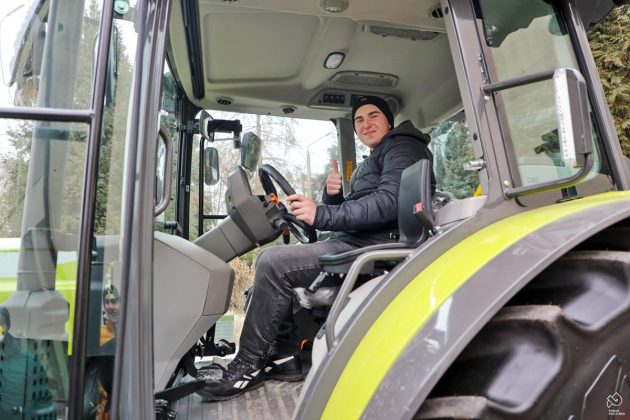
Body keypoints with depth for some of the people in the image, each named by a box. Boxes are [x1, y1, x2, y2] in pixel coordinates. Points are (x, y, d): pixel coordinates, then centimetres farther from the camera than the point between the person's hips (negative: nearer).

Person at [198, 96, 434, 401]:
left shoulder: (402, 148, 0)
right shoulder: (370, 164, 29)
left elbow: (390, 201, -21)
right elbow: (343, 211, 21)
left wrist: (322, 215, -23)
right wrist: (332, 193, -2)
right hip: (354, 243, 10)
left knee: (272, 262, -20)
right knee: (273, 260, 10)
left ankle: (248, 366, -6)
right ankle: (285, 357, 8)